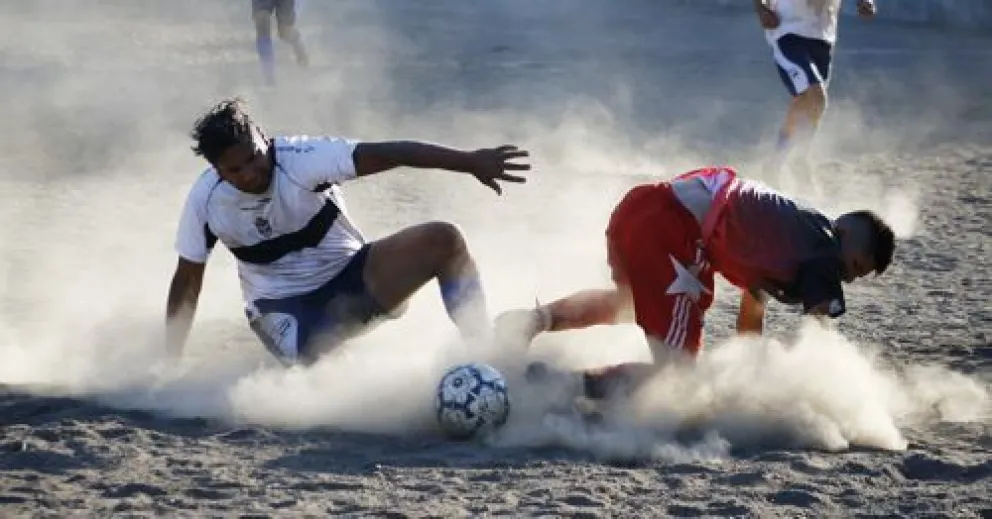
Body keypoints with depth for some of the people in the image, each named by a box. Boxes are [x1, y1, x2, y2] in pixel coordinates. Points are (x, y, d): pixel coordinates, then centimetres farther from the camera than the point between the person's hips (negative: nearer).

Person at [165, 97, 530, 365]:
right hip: (283, 309, 0)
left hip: (350, 277, 0)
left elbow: (387, 154, -31)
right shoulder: (206, 202, -14)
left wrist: (469, 161, -42)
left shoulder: (302, 158, -22)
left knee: (443, 240, -22)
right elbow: (187, 281, -3)